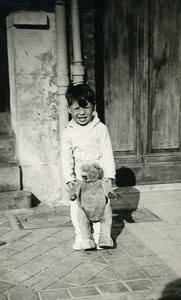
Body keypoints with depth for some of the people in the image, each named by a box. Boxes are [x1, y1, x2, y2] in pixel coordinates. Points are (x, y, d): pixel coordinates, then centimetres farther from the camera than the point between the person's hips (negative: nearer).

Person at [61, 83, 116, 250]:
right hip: (78, 177, 2)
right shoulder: (68, 132, -3)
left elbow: (107, 154, -5)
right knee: (76, 207, 4)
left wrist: (109, 175, -10)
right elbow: (66, 157, -2)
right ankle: (80, 236, 20)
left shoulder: (101, 128, -7)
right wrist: (69, 177, -10)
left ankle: (99, 236, 19)